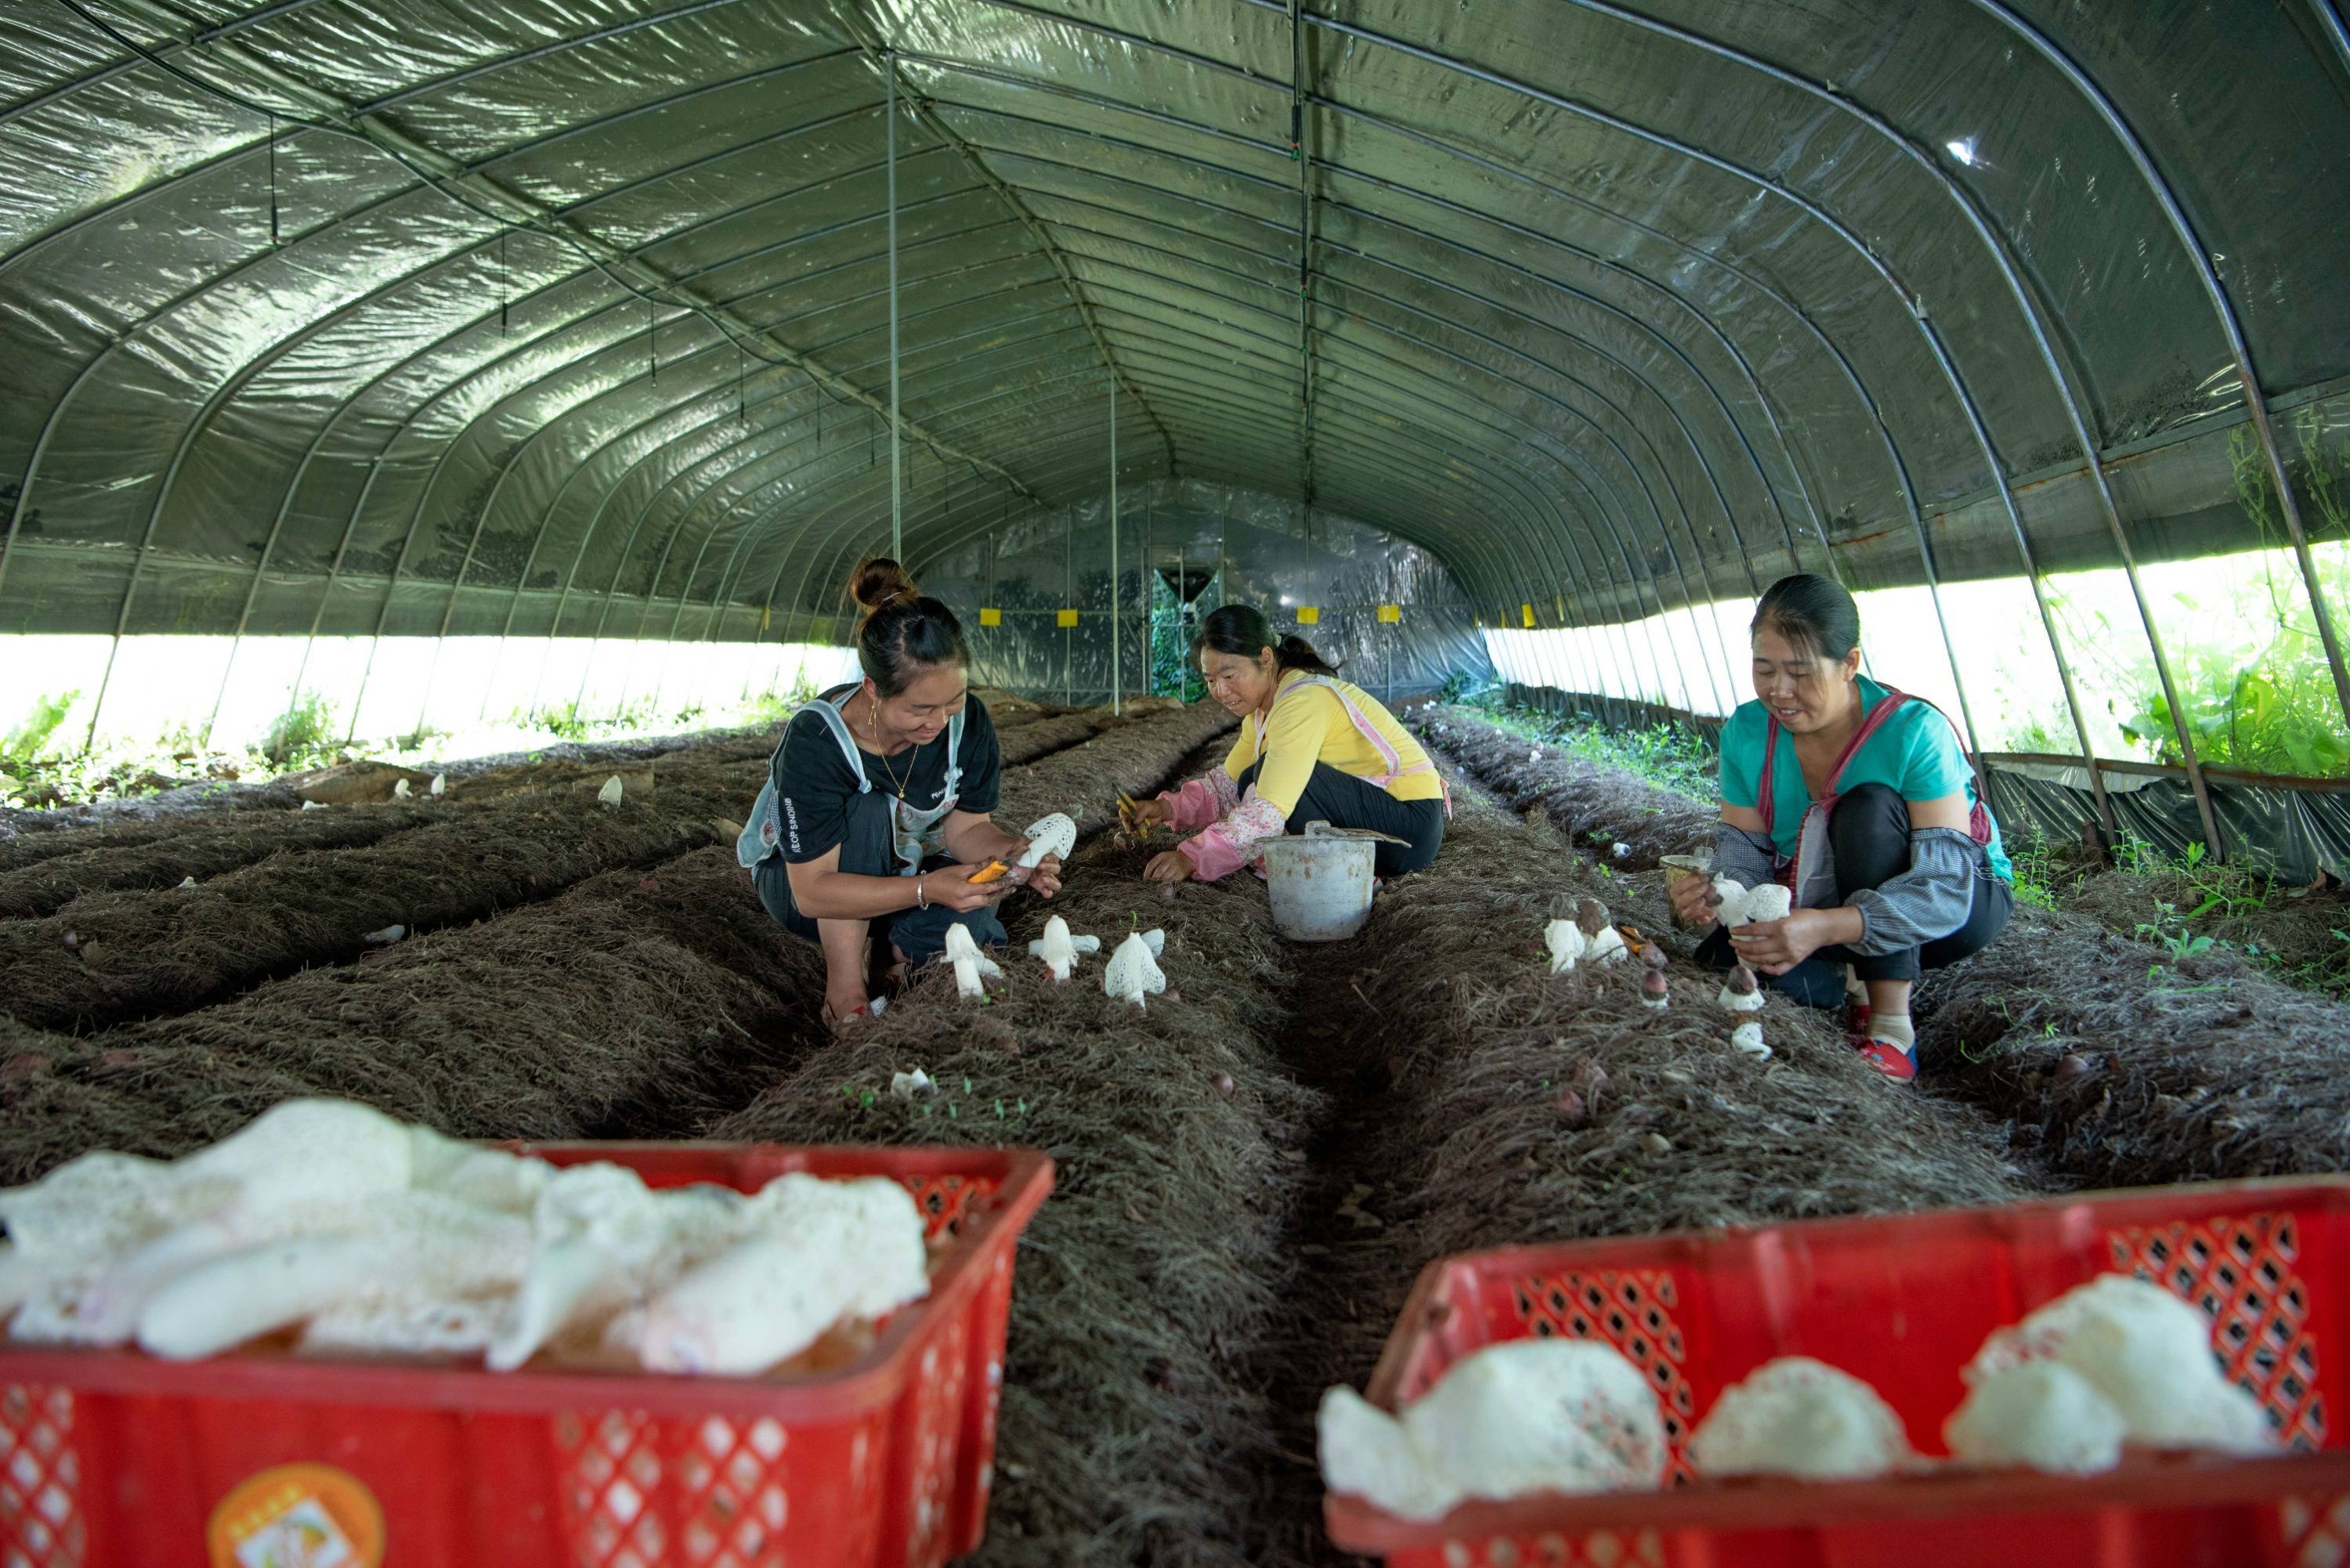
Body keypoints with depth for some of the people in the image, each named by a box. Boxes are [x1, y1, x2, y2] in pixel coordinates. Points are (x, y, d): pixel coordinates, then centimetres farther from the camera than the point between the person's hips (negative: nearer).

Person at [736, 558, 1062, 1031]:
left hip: (897, 874, 3)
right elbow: (814, 890, -33)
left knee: (972, 923, -28)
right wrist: (928, 889, -45)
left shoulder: (968, 722, -20)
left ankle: (886, 953, 3)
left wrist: (1013, 852, -33)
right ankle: (845, 991, -23)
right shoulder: (815, 741, -33)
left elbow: (964, 827, -9)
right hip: (796, 883, -3)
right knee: (866, 810, -35)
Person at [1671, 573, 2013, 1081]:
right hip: (1826, 909, 4)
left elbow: (1947, 887, -34)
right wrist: (1721, 890, -32)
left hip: (1962, 902, -4)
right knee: (1722, 956, -23)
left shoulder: (1914, 732, -28)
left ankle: (1893, 1032, -28)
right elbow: (1744, 846, -6)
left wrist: (1827, 928, -51)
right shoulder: (1747, 733, -12)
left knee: (1869, 807, -33)